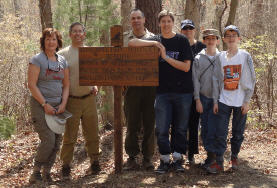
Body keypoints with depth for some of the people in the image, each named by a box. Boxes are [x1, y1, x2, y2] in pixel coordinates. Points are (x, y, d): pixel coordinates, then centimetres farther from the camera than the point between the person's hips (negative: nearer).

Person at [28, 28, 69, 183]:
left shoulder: (62, 61, 11)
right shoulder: (37, 60, -6)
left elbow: (66, 84, 12)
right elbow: (32, 85, -11)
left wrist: (63, 104, -2)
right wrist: (45, 104, -14)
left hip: (58, 105, 6)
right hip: (40, 105, -5)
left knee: (57, 141, 3)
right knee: (48, 140, -13)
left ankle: (46, 172, 16)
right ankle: (36, 172, 3)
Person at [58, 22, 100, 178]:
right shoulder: (63, 54, 1)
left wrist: (95, 86, 1)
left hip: (89, 99, 3)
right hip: (71, 100, -2)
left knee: (92, 133, 8)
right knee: (70, 135, 1)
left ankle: (95, 162, 21)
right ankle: (66, 166, 12)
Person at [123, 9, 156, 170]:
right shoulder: (124, 40, 10)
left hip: (150, 86, 0)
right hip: (131, 86, 0)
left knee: (149, 123, 4)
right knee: (132, 123, 4)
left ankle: (148, 157, 13)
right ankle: (132, 157, 13)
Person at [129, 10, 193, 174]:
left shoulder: (182, 40, 2)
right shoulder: (155, 40, 9)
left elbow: (186, 67, -6)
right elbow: (132, 43, -4)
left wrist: (166, 57, -12)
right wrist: (154, 43, -11)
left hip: (183, 92, -1)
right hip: (163, 92, 1)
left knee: (180, 128, 6)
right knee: (162, 129, -1)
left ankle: (178, 159, 18)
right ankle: (165, 160, 12)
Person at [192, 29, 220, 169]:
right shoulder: (198, 58, 5)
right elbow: (196, 80, 4)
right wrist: (197, 100, -2)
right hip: (203, 98, 2)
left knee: (212, 128, -11)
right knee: (205, 129, 4)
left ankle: (211, 155, -2)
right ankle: (211, 154, 15)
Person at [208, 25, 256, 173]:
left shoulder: (245, 56, 0)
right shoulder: (220, 57, 6)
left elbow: (251, 80, 0)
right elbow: (216, 79, 7)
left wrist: (247, 101, -6)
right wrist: (215, 100, 2)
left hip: (240, 102, -1)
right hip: (223, 101, 1)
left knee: (238, 132, 7)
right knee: (220, 132, -5)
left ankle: (234, 157, 25)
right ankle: (218, 162, -2)